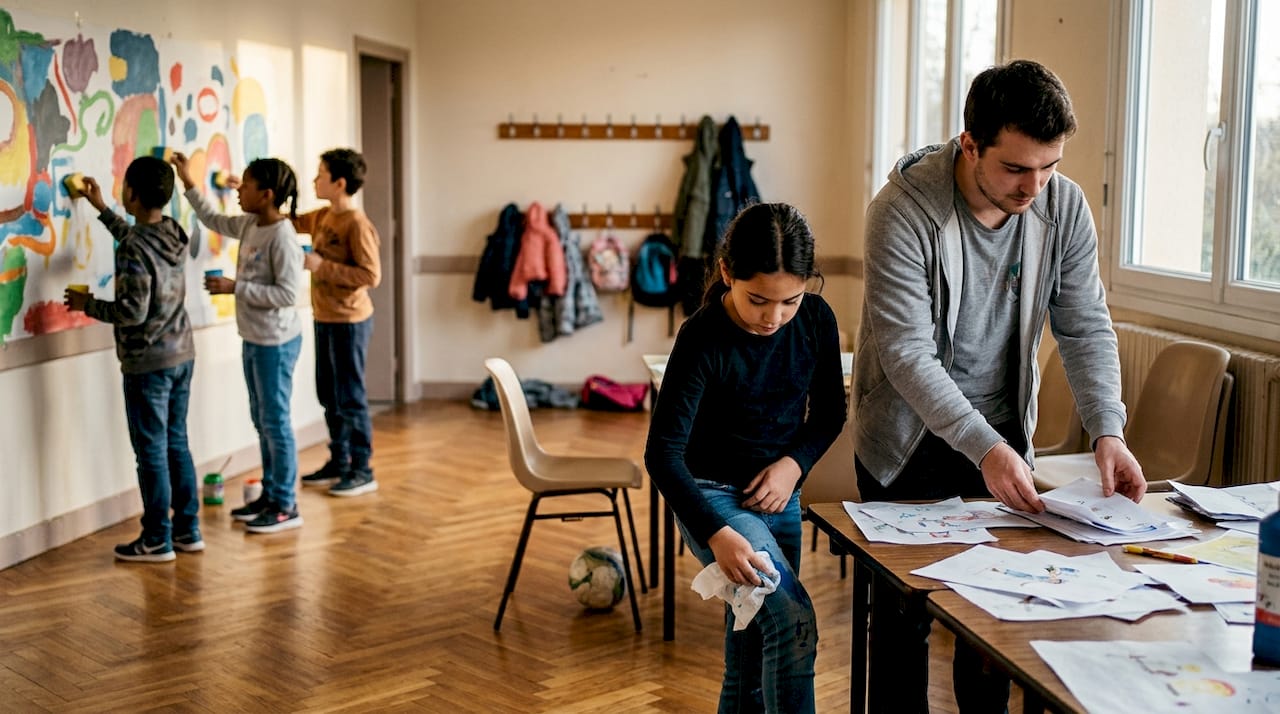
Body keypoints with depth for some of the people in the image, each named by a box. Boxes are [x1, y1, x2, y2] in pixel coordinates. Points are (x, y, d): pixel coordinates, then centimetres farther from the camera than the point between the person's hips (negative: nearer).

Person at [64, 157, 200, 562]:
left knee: (151, 452, 2)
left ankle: (157, 540, 9)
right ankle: (188, 529, 21)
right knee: (176, 444, 15)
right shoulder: (174, 234, 3)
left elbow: (133, 311, -23)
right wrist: (101, 209, 31)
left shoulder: (133, 248, -21)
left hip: (147, 363, -8)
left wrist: (87, 305, -7)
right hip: (181, 355, 8)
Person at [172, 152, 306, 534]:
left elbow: (288, 293, -24)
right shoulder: (249, 225, 5)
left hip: (276, 343, -9)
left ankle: (286, 506, 8)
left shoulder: (282, 237, -21)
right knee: (262, 420, 16)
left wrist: (235, 287, -21)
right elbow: (214, 220, 25)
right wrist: (188, 182, 19)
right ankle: (270, 495, 28)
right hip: (253, 340, 9)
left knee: (275, 421, -1)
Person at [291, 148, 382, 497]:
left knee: (350, 397, -1)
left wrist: (322, 266, -22)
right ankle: (338, 462, 27)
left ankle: (362, 471, 8)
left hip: (349, 322, -8)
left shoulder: (357, 224, -18)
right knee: (329, 396, 15)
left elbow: (371, 276, -22)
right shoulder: (322, 217, 7)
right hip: (325, 319, 8)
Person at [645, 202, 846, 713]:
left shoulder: (816, 320, -6)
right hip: (713, 498, -5)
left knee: (749, 670, 13)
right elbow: (663, 452, -22)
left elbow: (829, 412, 9)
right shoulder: (704, 339, -20)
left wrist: (794, 463, -10)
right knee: (793, 624, -26)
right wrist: (716, 534, -34)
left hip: (778, 497, 6)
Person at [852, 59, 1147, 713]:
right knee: (904, 610, 4)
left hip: (1003, 433, 4)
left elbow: (1085, 327, -3)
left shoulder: (1065, 206, -9)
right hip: (910, 439, -4)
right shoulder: (904, 210, -24)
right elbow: (907, 353, -26)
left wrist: (1107, 429, -16)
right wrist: (983, 448, -33)